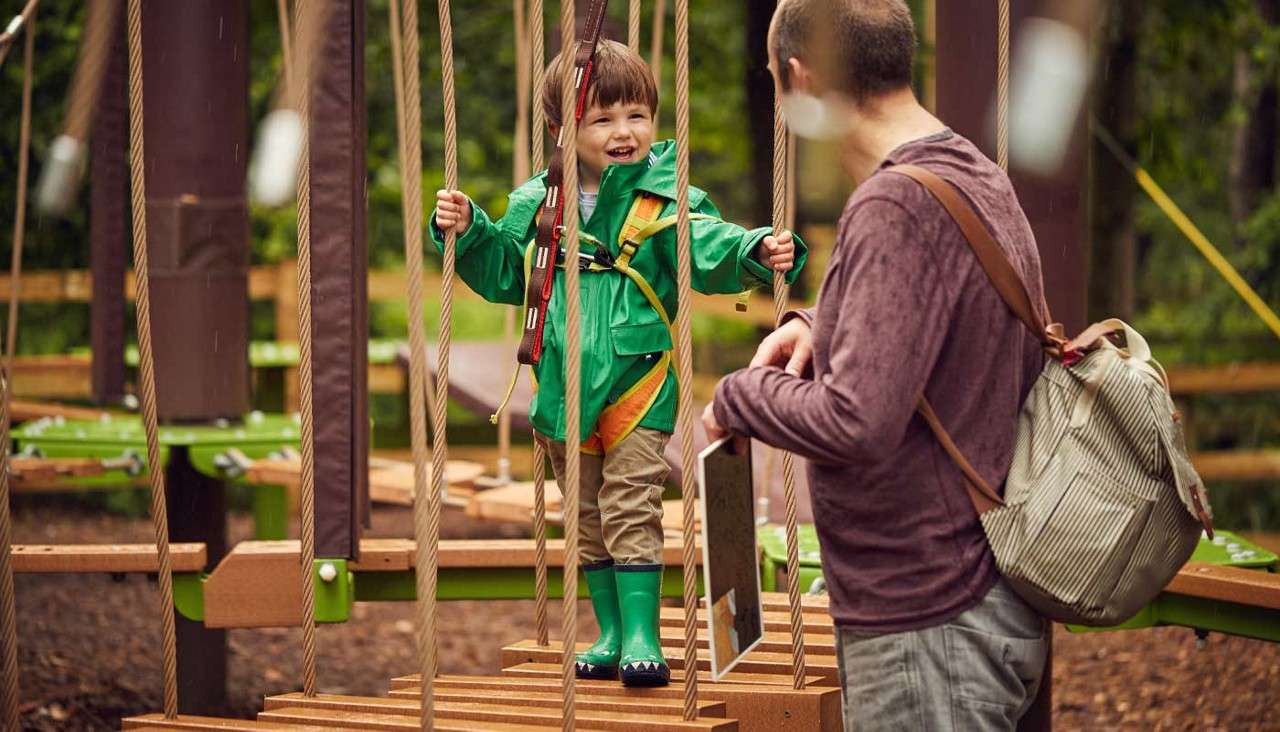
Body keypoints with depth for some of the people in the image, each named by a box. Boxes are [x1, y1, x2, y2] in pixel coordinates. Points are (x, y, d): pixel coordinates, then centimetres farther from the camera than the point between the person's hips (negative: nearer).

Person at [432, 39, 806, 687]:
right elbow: (505, 275, 16)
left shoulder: (665, 199, -7)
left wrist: (757, 252, -38)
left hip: (637, 379, -5)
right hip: (565, 387, 5)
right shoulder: (536, 204, 6)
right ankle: (610, 633, 23)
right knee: (589, 518, 13)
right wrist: (467, 230, 3)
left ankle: (642, 636, -2)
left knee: (631, 511, -8)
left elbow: (710, 250, -19)